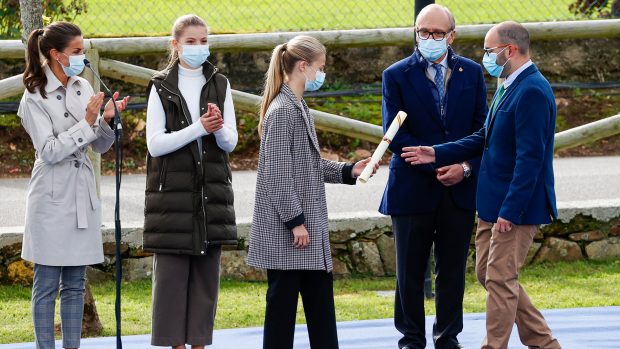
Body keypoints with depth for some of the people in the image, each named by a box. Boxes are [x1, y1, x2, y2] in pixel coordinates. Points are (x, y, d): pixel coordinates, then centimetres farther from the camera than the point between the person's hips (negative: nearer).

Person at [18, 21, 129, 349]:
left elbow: (100, 146, 10)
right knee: (47, 283, -1)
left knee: (75, 284, 9)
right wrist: (87, 123, -19)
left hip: (83, 196, 6)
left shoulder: (83, 89, 7)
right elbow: (50, 151, -16)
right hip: (52, 198, -6)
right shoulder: (35, 99, -9)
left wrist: (107, 120, -9)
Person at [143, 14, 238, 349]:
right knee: (171, 271, -4)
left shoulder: (219, 85, 9)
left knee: (206, 272, 5)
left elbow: (230, 143, 5)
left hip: (211, 192, 3)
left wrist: (219, 129, -18)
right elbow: (155, 144, -8)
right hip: (173, 192, -3)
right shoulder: (162, 88, -1)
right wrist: (199, 128, -18)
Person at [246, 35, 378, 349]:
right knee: (282, 300, -3)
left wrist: (349, 171, 10)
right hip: (285, 231, -10)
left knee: (320, 300, 11)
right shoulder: (282, 111, -16)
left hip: (307, 228, 10)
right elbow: (278, 174, -20)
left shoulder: (299, 108, 15)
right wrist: (295, 222, -20)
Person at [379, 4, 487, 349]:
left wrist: (466, 167, -11)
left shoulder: (472, 73, 6)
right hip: (413, 188, -2)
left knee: (453, 269, 7)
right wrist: (435, 166, -15)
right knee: (410, 271, 5)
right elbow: (395, 135, -8)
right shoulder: (397, 76, -3)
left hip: (460, 188, 2)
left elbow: (482, 128, 5)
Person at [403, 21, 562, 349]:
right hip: (493, 202, 11)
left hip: (515, 205, -10)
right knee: (487, 274, 15)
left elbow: (530, 157, -24)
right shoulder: (507, 88, 12)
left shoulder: (532, 91, -20)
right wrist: (437, 154, 13)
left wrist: (510, 210, -24)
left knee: (500, 280, -4)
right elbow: (484, 138, 19)